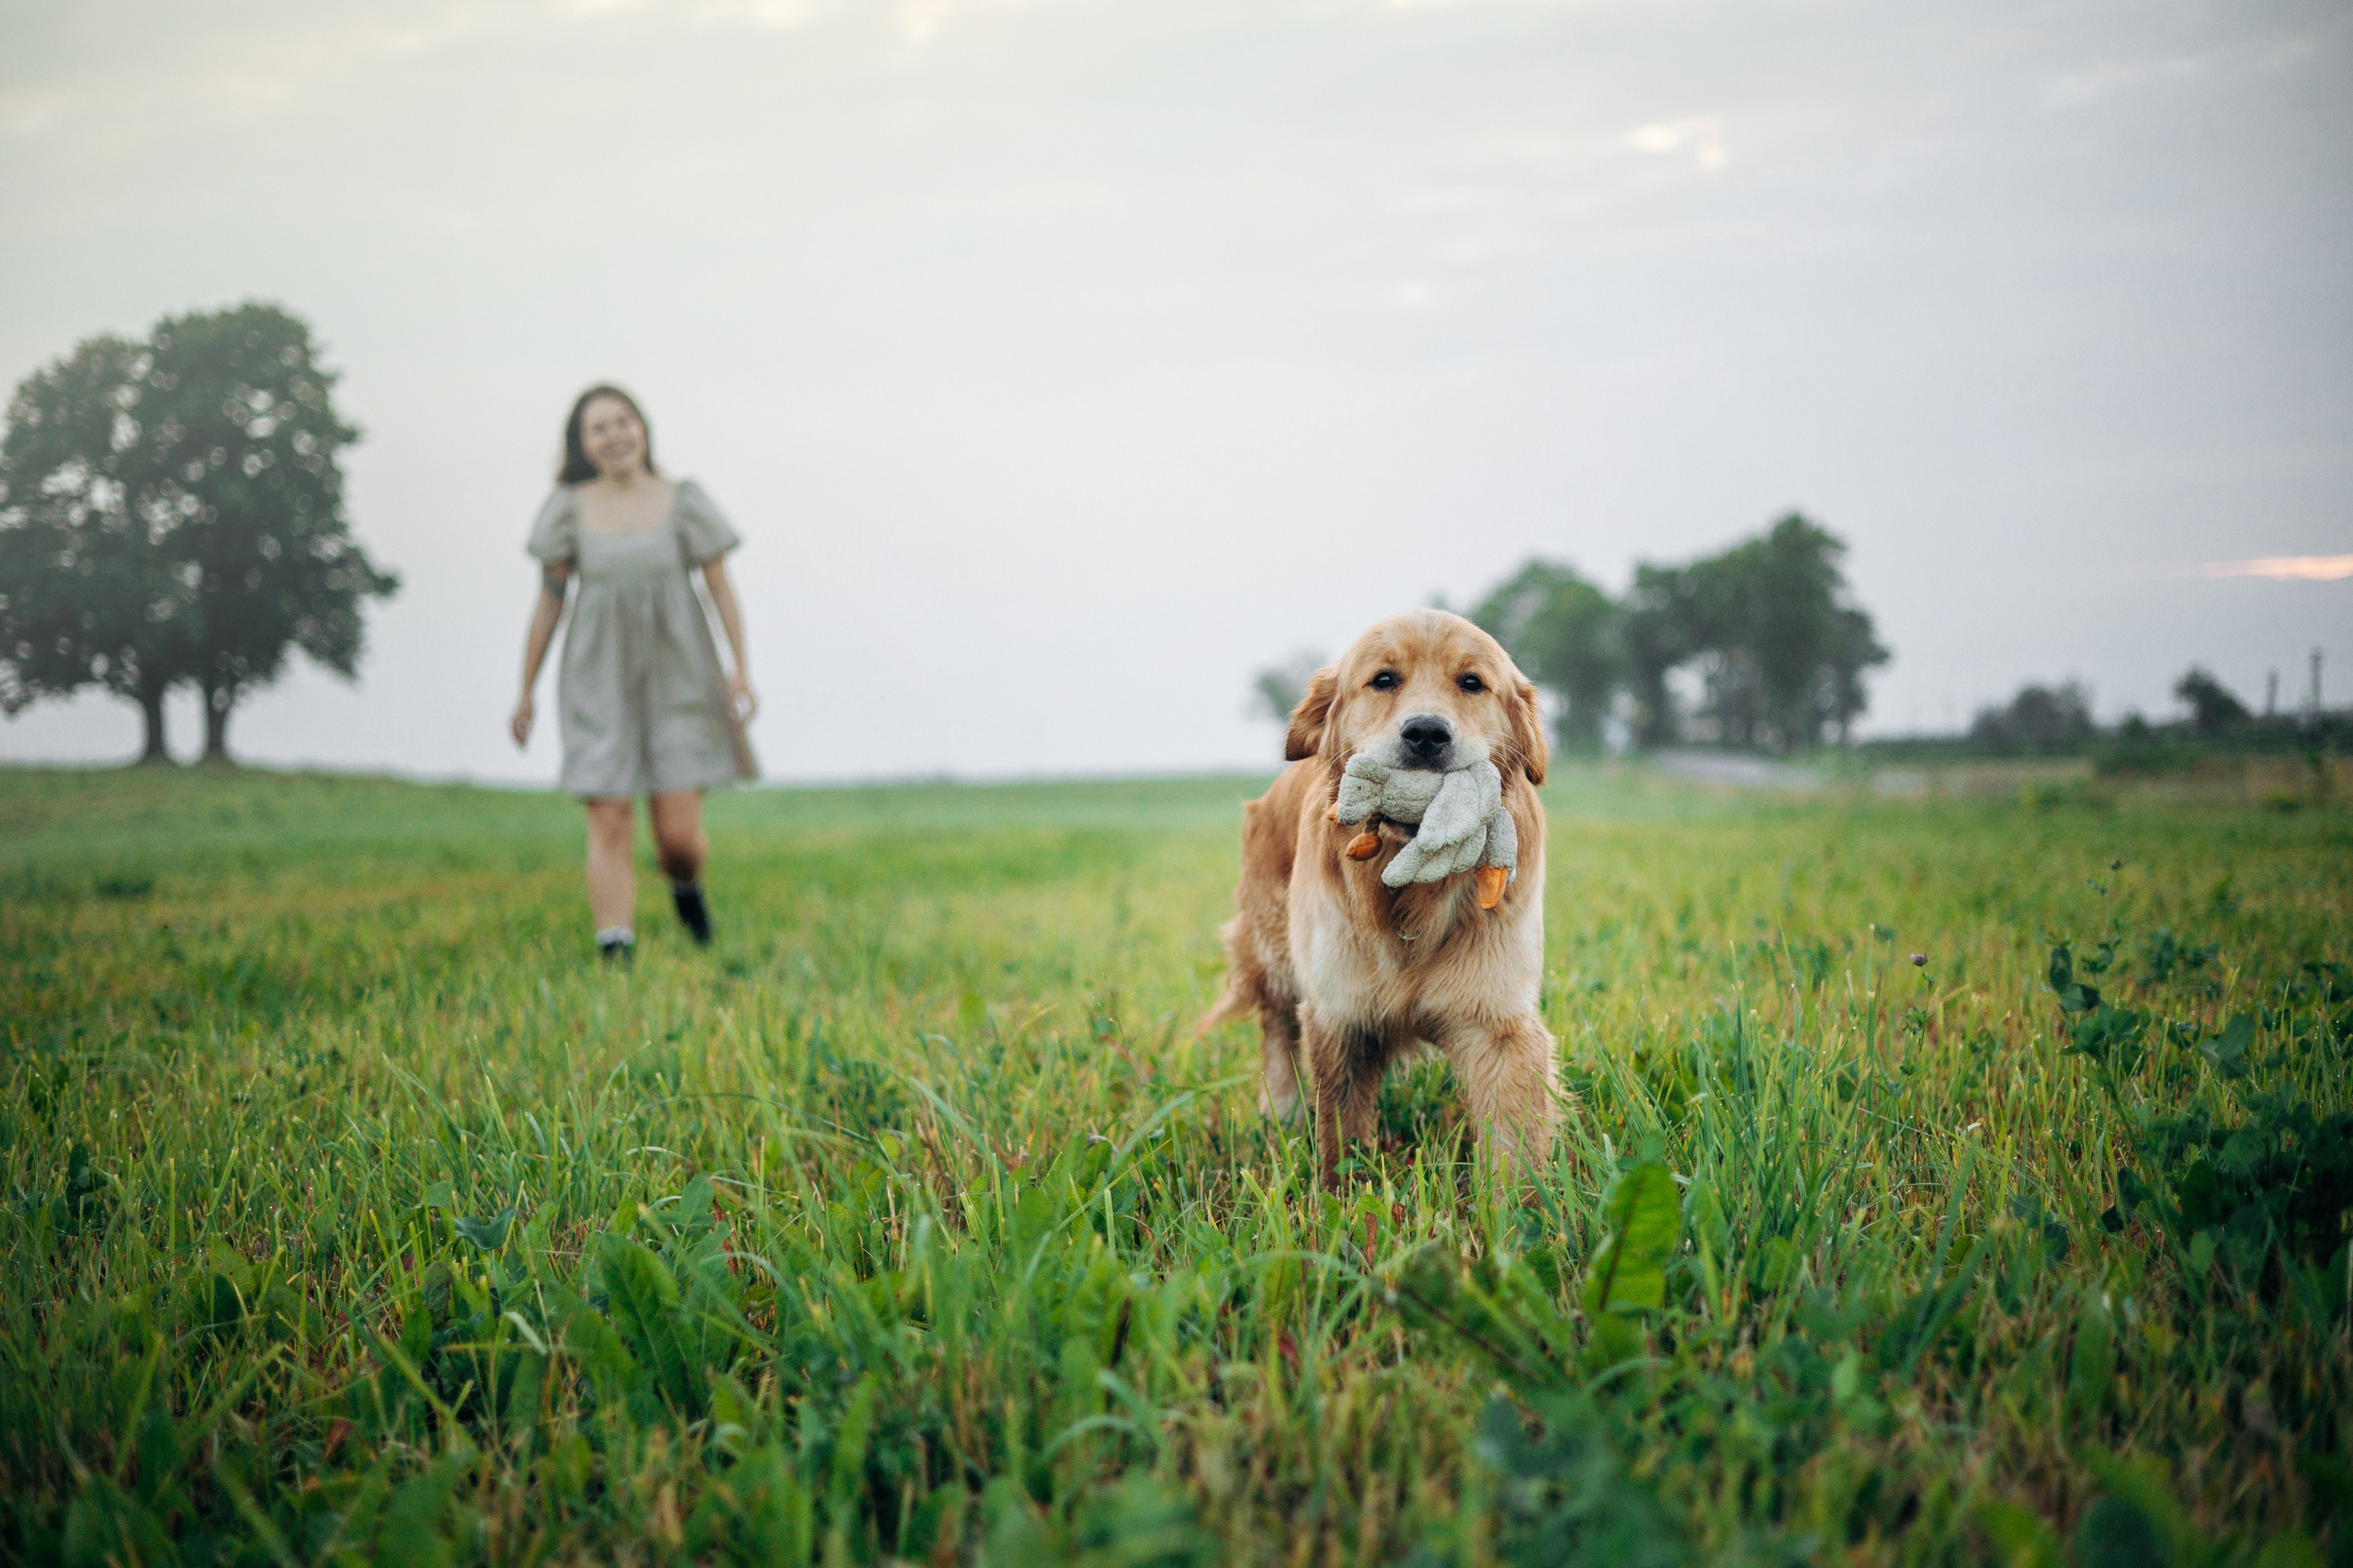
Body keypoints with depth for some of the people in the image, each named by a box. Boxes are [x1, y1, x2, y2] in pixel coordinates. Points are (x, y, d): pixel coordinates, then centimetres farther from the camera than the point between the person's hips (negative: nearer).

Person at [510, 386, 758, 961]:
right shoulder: (569, 509, 3)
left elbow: (722, 589, 1)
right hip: (601, 684, 1)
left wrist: (741, 670, -9)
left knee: (679, 836, -3)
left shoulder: (684, 502, 1)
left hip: (676, 679, 0)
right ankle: (615, 957, -6)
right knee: (609, 826, -9)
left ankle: (685, 884, 32)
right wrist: (526, 692, 7)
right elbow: (548, 602, 7)